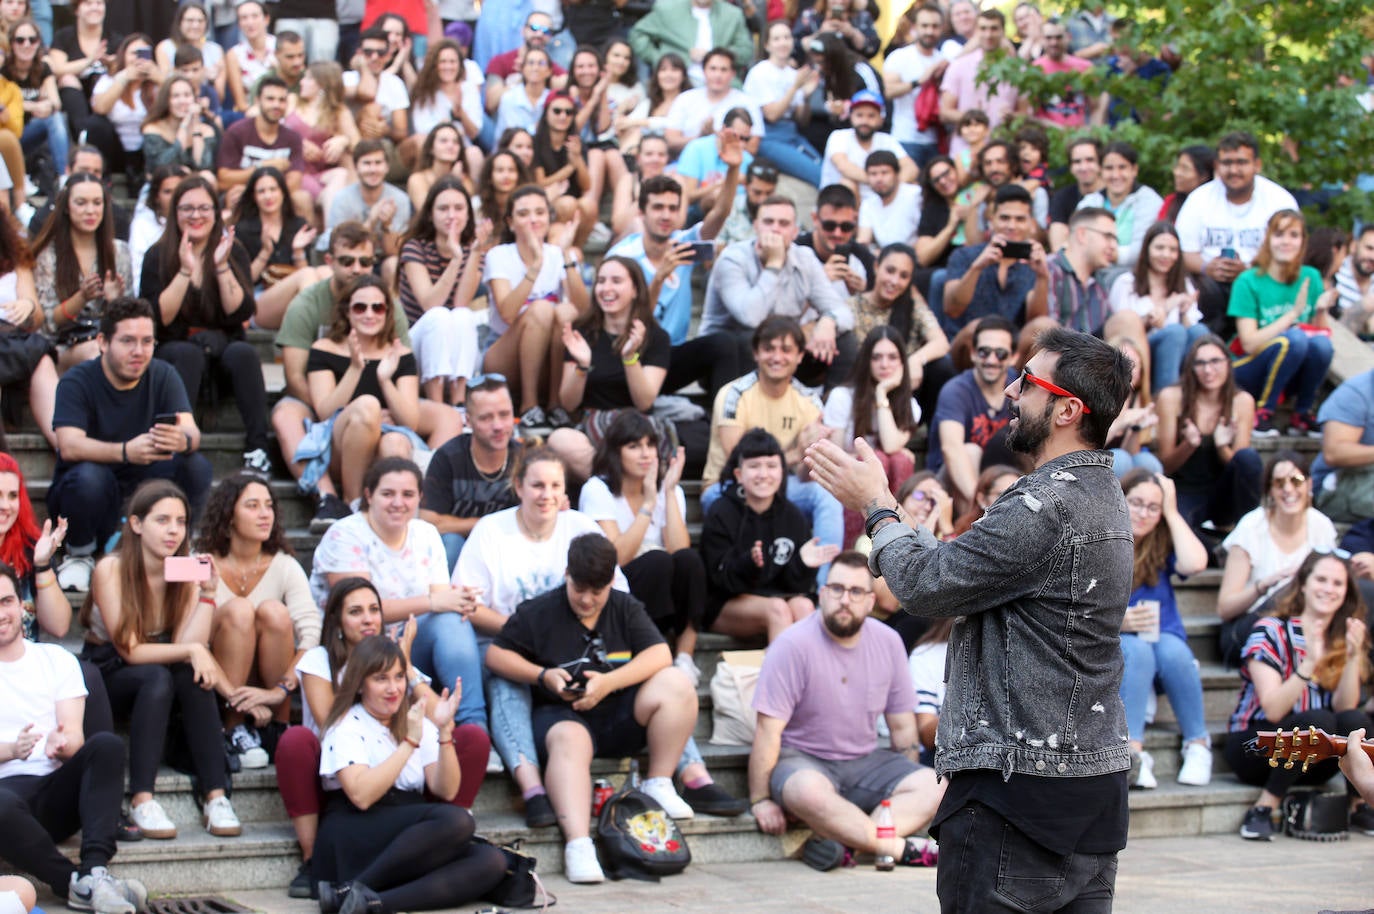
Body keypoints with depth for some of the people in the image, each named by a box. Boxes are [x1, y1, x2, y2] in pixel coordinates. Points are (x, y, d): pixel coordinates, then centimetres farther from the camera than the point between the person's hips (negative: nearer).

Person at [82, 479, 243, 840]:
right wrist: (191, 650, -29)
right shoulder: (111, 570, -17)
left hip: (161, 675, 4)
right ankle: (141, 801, -42)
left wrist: (207, 593, -23)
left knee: (191, 678, -31)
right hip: (107, 673, -4)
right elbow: (130, 651, -20)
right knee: (157, 678, -35)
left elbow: (188, 646, -17)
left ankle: (216, 798, -35)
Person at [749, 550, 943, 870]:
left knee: (935, 786, -20)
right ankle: (898, 848, -29)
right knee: (809, 791, -40)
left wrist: (907, 785, 3)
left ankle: (833, 841, -36)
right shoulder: (794, 645, -14)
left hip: (865, 762, 5)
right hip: (800, 759, -5)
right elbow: (768, 730, -16)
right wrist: (760, 800, -18)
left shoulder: (888, 642, 3)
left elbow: (902, 725, 11)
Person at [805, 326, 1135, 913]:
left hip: (1019, 788, -10)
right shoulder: (1098, 492, 14)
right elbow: (962, 567, 16)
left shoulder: (1049, 507, -20)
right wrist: (879, 504, 16)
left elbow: (926, 585, -15)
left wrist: (877, 506, 1)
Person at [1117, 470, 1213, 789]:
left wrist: (1171, 511, -5)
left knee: (1171, 649, -33)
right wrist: (1114, 622, -21)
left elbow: (1195, 563, -15)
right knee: (1136, 649, -36)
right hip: (1111, 651, -2)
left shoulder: (1162, 546, 8)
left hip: (1166, 642, 2)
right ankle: (1133, 751, -41)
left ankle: (1198, 744, -19)